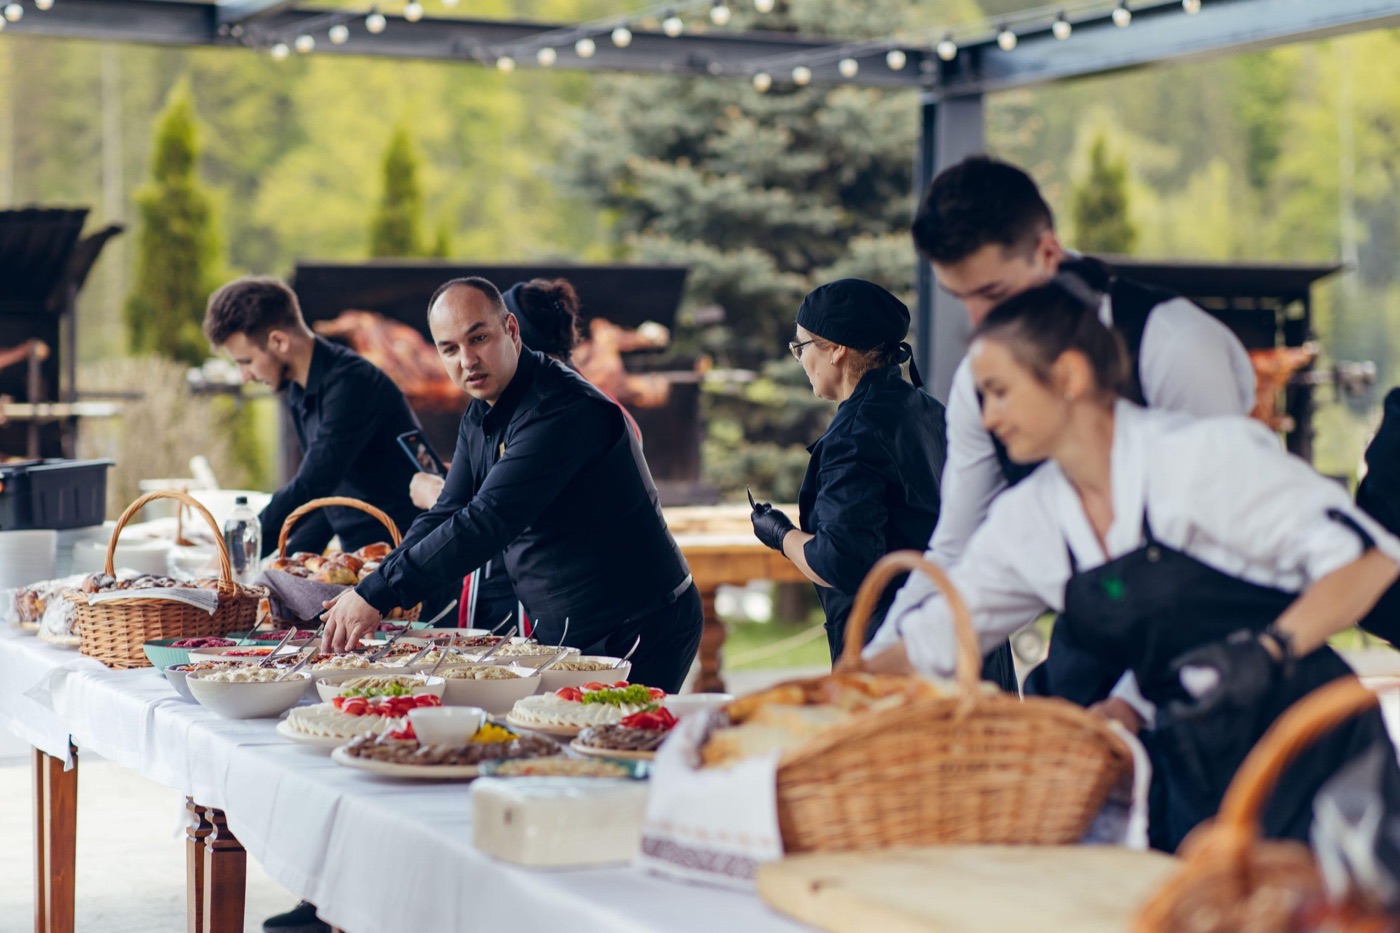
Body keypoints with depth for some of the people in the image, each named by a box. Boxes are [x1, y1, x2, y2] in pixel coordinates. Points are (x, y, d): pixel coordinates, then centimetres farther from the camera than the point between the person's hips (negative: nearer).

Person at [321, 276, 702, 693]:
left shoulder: (563, 409, -23)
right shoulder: (481, 416, 10)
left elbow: (488, 522, -31)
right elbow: (446, 515, 10)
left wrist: (378, 594, -31)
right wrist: (363, 596, -6)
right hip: (570, 636, 9)